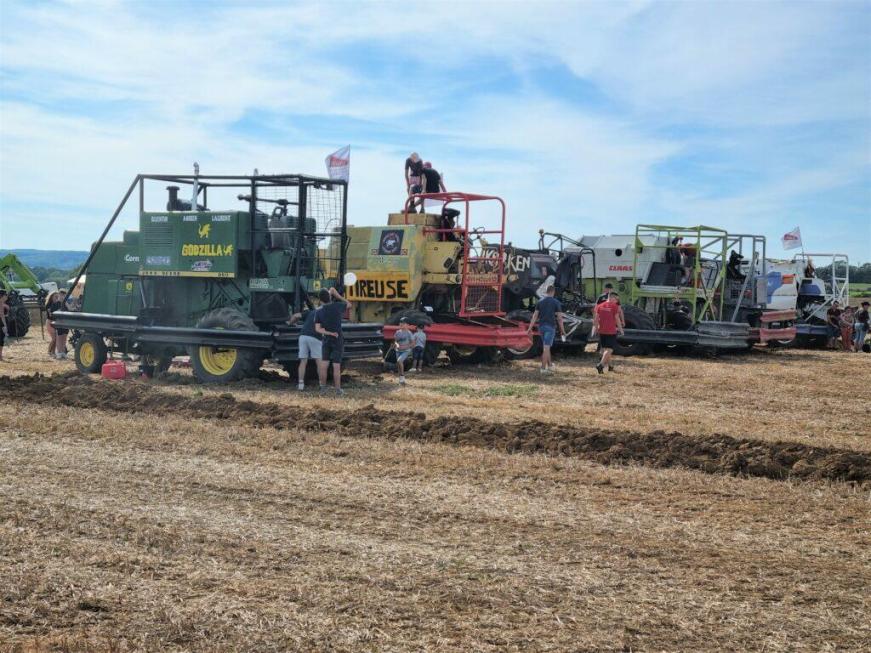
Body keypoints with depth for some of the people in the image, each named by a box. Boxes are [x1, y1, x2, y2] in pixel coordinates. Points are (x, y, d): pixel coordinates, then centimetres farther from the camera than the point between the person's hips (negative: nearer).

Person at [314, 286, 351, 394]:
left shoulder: (319, 311, -5)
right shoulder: (337, 306, -11)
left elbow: (317, 329, -10)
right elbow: (349, 304, 11)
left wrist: (330, 333, -11)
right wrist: (338, 296, 14)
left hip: (326, 339, 2)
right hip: (338, 340, -2)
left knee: (324, 364, 7)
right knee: (336, 365, 0)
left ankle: (323, 386, 9)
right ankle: (338, 389, 3)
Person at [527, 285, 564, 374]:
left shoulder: (540, 302, 7)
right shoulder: (556, 302, -4)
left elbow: (535, 316, 3)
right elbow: (559, 318, -6)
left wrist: (530, 328, 2)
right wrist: (562, 330, 1)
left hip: (541, 326, 5)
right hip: (550, 327, -5)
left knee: (546, 347, 18)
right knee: (546, 348, -6)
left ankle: (550, 365, 27)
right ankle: (543, 368, -10)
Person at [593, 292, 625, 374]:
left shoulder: (599, 306, 6)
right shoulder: (615, 306, -9)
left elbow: (596, 318, 7)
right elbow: (617, 319, -8)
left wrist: (596, 328, 16)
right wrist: (620, 329, 3)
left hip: (601, 331, 6)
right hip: (611, 331, -6)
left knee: (605, 348, 17)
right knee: (609, 349, -4)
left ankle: (610, 366, 26)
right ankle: (601, 365, -20)